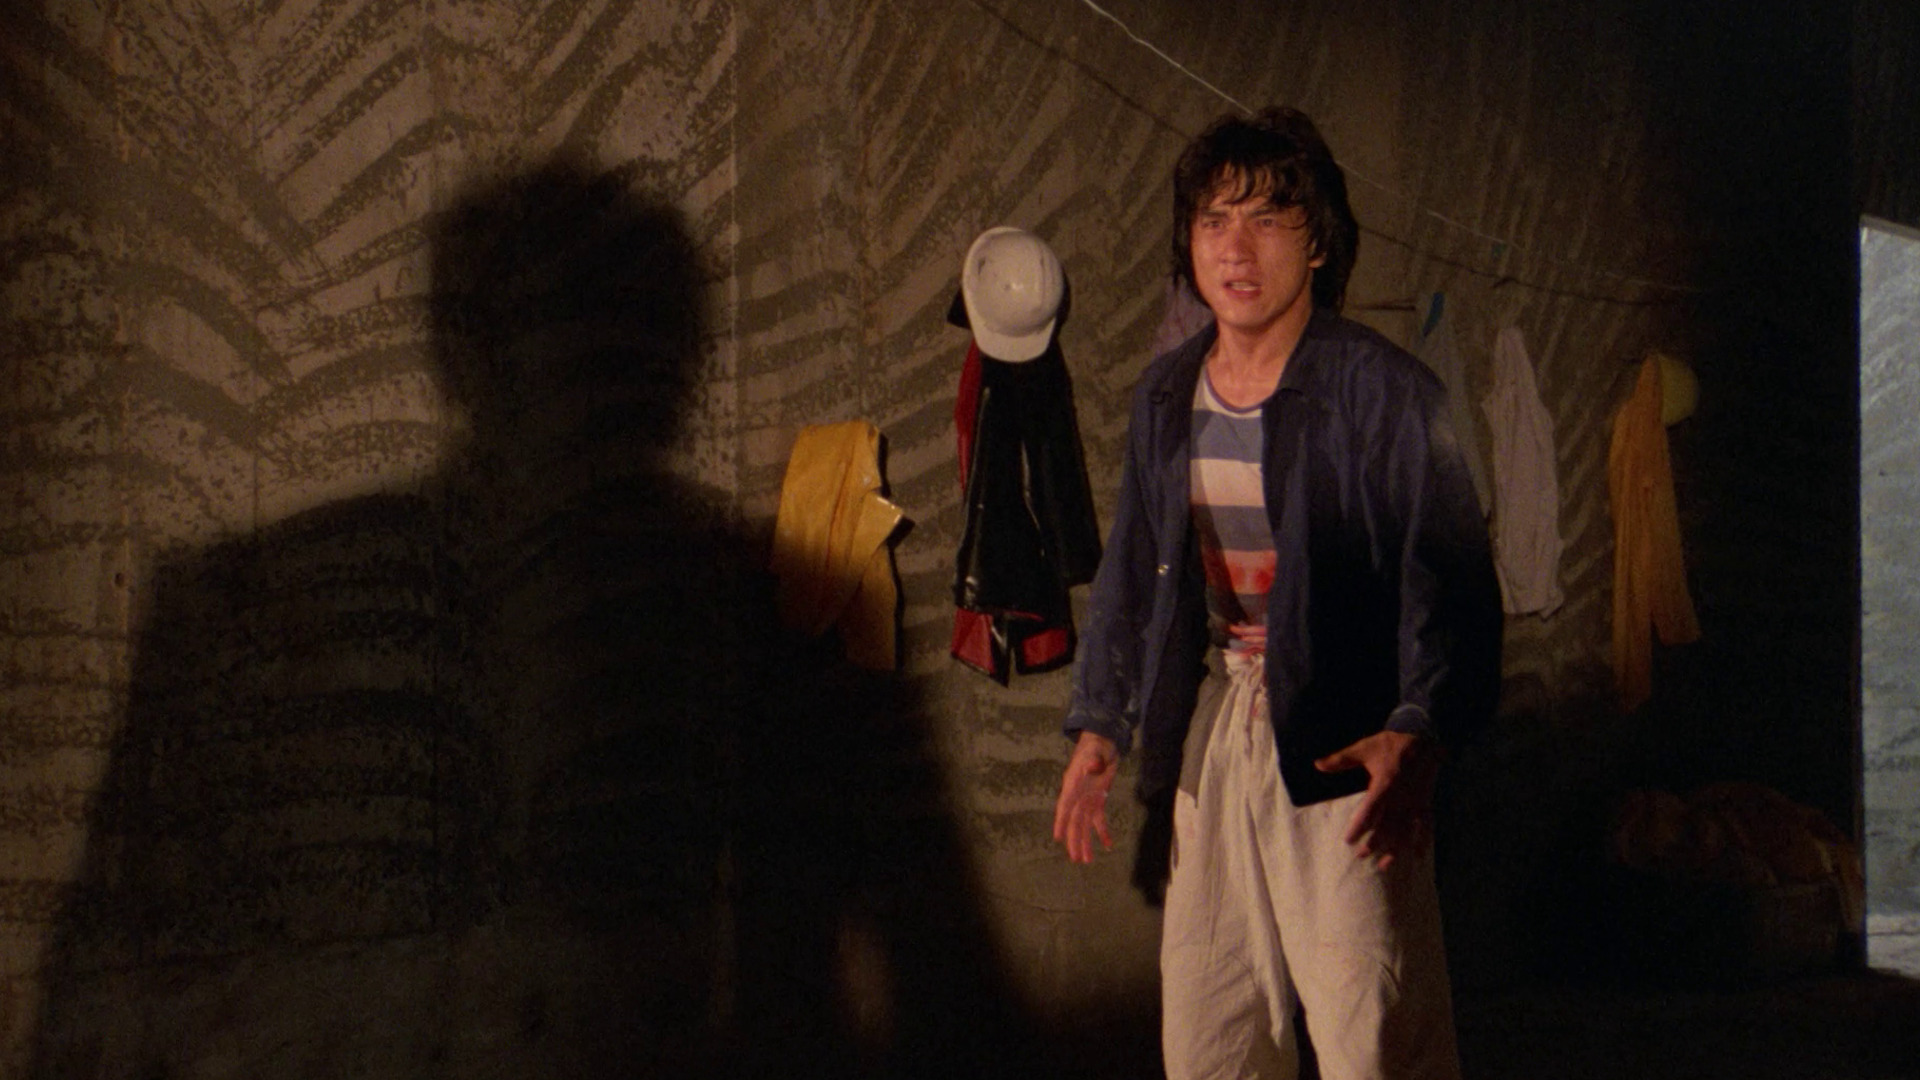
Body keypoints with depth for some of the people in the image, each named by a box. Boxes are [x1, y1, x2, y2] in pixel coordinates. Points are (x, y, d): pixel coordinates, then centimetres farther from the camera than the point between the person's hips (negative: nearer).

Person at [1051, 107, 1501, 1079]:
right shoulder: (1164, 397, 11)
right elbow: (1129, 571, 21)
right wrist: (1098, 724, 15)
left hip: (1343, 742, -6)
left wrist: (1416, 738, -26)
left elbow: (1450, 578, -13)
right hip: (1208, 730, 6)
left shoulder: (1382, 391, -9)